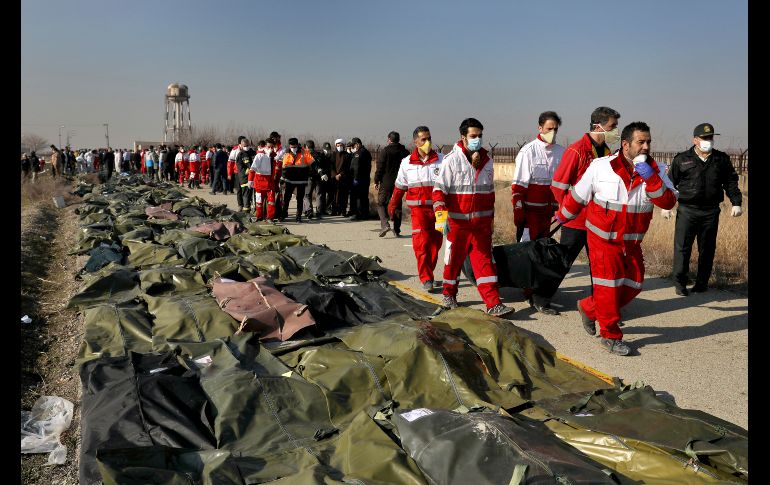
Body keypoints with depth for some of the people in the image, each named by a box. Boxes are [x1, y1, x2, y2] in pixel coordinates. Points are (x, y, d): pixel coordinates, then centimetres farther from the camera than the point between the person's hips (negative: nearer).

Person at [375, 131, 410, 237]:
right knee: (397, 205, 11)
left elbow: (379, 168, -9)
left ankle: (385, 224, -15)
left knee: (381, 204, 5)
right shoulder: (405, 152, 8)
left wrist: (376, 181, -2)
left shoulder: (385, 151, -6)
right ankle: (397, 230, 11)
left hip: (386, 183, -4)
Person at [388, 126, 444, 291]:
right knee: (421, 243, -11)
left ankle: (428, 273, 29)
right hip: (418, 209, -1)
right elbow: (399, 187, 14)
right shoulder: (407, 163, 3)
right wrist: (392, 206, 22)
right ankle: (426, 278, -5)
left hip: (437, 209, 1)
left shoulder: (441, 160, 0)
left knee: (435, 243, 10)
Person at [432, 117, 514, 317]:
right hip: (458, 223, -3)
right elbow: (439, 189, -12)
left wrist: (491, 216, 23)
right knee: (453, 260, 10)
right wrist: (441, 215, -24)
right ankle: (449, 295, 31)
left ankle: (493, 304, -5)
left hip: (482, 223, 3)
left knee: (485, 261, -2)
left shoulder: (487, 160, 9)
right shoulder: (452, 160, -7)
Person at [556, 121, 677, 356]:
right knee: (609, 285, -2)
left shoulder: (656, 171, -4)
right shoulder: (601, 167, -13)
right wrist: (561, 218, 11)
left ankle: (588, 308, 29)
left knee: (633, 284, 9)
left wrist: (650, 177, -28)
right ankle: (611, 335, 14)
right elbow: (577, 196, 0)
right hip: (603, 238, -5)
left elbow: (668, 202, -17)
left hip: (632, 241, 5)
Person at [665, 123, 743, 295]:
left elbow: (731, 182, 13)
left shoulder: (722, 159, 9)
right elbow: (670, 183, 6)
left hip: (711, 212, 2)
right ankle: (680, 283, 3)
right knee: (682, 248, -5)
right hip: (687, 210, -2)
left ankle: (702, 283, 19)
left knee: (707, 249, 8)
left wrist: (736, 203, 5)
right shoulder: (682, 159, 3)